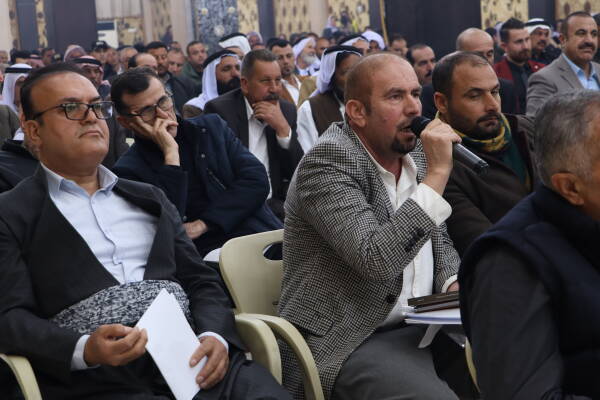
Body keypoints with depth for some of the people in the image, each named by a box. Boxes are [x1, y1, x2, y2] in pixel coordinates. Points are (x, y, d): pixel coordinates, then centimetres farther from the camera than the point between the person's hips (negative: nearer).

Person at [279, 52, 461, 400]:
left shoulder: (414, 152, 8)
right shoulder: (327, 162, -16)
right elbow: (377, 260, -27)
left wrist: (454, 284, -2)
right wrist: (437, 173, -24)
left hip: (420, 326, 8)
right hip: (348, 342, -7)